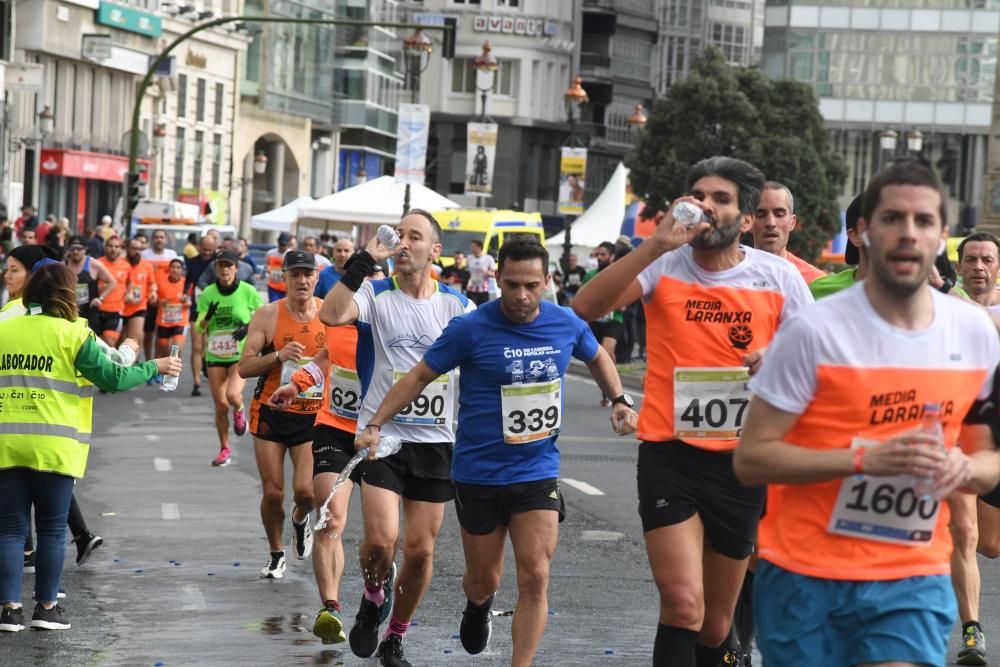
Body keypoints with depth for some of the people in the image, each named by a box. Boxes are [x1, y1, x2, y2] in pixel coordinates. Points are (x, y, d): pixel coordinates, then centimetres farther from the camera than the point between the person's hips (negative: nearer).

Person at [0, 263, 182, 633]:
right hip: (54, 447, -3)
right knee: (52, 530, 8)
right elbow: (113, 378, -4)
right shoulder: (72, 334, -5)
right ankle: (46, 607, 11)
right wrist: (155, 366, 8)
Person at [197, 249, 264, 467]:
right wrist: (207, 317, -19)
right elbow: (199, 329, 2)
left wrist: (250, 328, -13)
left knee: (232, 395, -24)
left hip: (241, 354, -3)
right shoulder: (208, 294, 1)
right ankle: (224, 450, 19)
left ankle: (239, 411, 14)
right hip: (215, 356, 3)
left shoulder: (247, 291, -6)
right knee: (220, 405, 2)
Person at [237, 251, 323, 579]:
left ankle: (300, 519, 23)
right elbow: (244, 367, -9)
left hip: (313, 416, 0)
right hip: (271, 414, 0)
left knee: (306, 490, -14)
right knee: (273, 493, 1)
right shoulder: (267, 315, -6)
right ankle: (276, 553, 26)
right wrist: (278, 356, -23)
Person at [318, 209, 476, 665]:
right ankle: (374, 600, 17)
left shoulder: (457, 306, 4)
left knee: (421, 550, 4)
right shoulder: (377, 295, -1)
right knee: (381, 541, -15)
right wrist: (365, 260, -20)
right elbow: (331, 314, -20)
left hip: (434, 441, 2)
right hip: (381, 435, -2)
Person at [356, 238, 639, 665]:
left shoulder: (566, 324, -3)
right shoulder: (471, 329, -13)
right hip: (479, 474, -2)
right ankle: (478, 606, 48)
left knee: (535, 579, -9)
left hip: (538, 472, 2)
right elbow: (420, 376, -3)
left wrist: (620, 400, 7)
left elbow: (596, 357, 20)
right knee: (484, 579, 11)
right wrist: (375, 425, -10)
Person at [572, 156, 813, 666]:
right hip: (669, 455, -2)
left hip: (741, 459, 2)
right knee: (683, 604, -19)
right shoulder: (664, 266, -4)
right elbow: (586, 306, -18)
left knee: (717, 621, 14)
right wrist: (657, 244, -25)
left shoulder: (780, 279, 0)